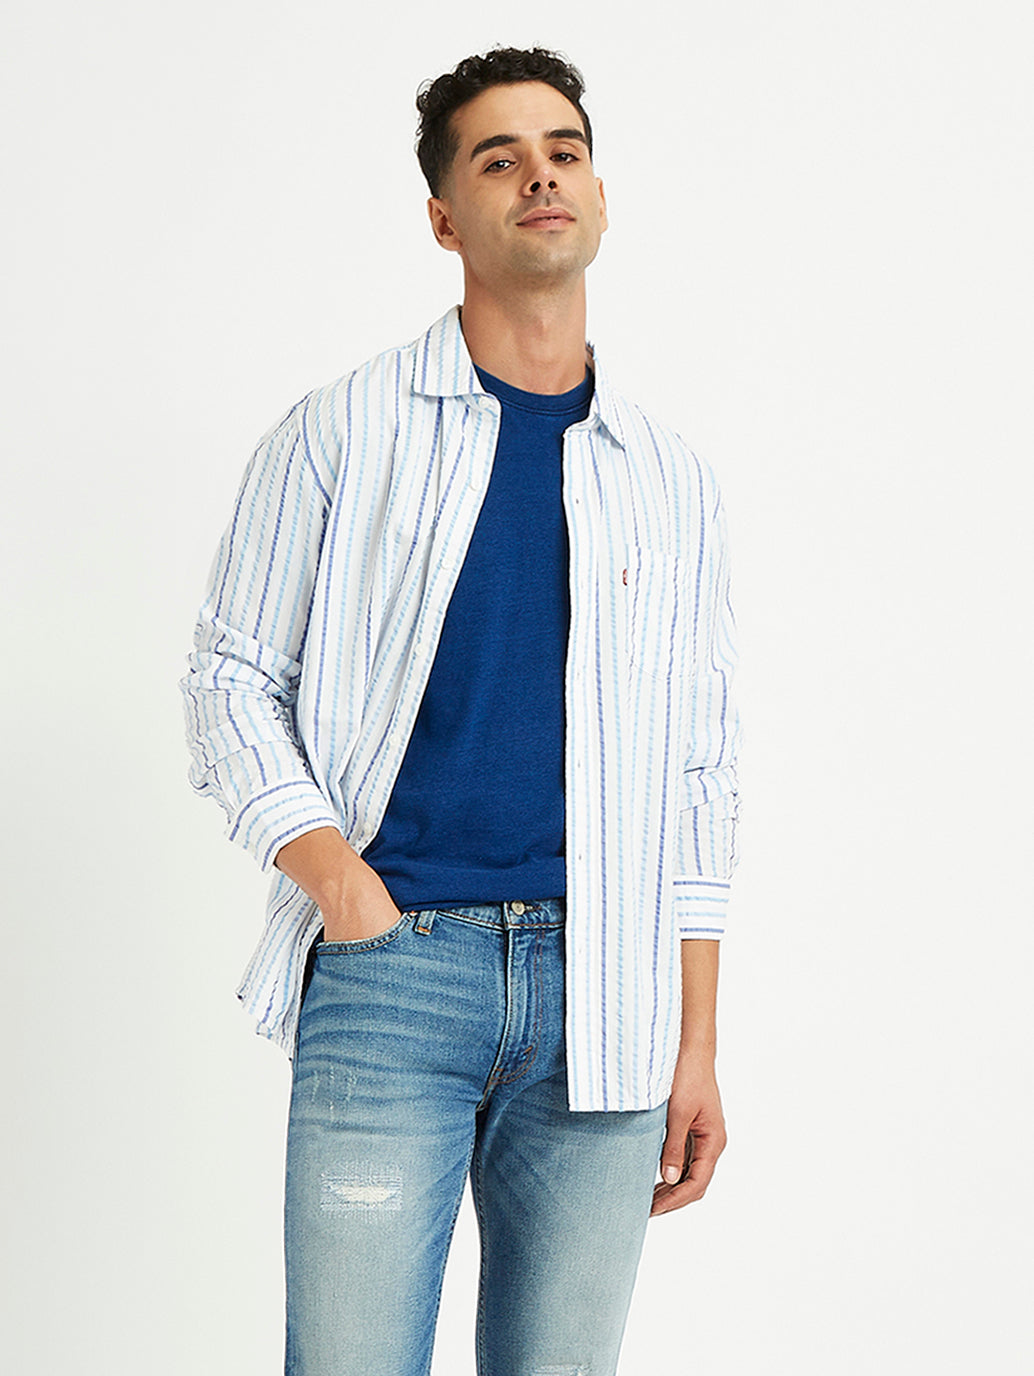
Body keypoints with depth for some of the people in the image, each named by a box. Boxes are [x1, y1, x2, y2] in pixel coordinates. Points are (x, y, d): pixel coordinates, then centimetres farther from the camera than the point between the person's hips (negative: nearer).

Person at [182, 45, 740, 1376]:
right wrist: (332, 873, -11)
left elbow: (695, 779, 12)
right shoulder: (344, 433, 4)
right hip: (390, 967, -2)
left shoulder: (669, 481, 12)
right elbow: (232, 674, 5)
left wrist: (697, 1048, 8)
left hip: (604, 990, 3)